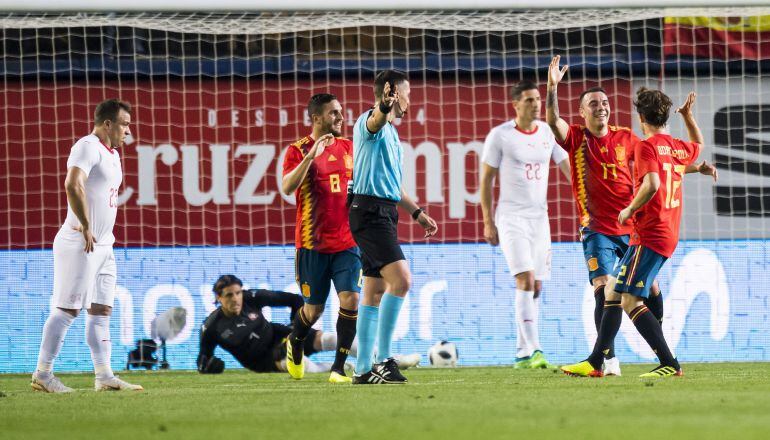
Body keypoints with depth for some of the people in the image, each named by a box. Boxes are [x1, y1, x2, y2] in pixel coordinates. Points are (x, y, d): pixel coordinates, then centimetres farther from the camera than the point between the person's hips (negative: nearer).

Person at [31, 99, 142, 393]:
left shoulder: (112, 154, 18)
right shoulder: (88, 147, -13)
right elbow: (72, 184, -29)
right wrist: (86, 227, -26)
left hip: (103, 247, 10)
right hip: (79, 245, -10)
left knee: (101, 310, 7)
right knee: (67, 309, -9)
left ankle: (104, 377, 8)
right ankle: (43, 374, -6)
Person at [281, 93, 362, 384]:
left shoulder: (348, 148, 10)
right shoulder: (298, 151, -5)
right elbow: (287, 188, -20)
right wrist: (312, 155, -26)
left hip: (347, 241, 3)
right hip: (313, 243, -3)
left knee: (350, 299, -13)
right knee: (314, 308, 6)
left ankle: (339, 368, -5)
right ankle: (295, 344, 39)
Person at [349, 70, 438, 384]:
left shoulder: (390, 131, 22)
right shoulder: (371, 122, -8)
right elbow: (375, 119, -36)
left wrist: (417, 212, 33)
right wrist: (384, 108, -58)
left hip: (384, 213, 10)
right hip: (370, 211, -10)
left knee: (375, 293, 10)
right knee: (400, 279, -21)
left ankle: (363, 369, 12)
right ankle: (383, 358, -21)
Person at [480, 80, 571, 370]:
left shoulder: (548, 133, 6)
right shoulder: (500, 136, -6)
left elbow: (569, 169, 9)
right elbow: (486, 180, -1)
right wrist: (488, 223, -4)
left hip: (539, 217, 5)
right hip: (511, 218, -5)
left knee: (535, 288, 5)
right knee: (526, 280, -18)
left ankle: (522, 354, 14)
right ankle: (533, 350, -22)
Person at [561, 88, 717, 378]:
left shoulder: (647, 146, -12)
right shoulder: (680, 148, 13)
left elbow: (652, 184, -27)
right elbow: (698, 145, 38)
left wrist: (630, 210, -12)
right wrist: (688, 115, 41)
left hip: (649, 234, -9)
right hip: (668, 235, 9)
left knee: (630, 300, -13)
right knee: (613, 292, 15)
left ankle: (670, 364, -17)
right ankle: (595, 362, 18)